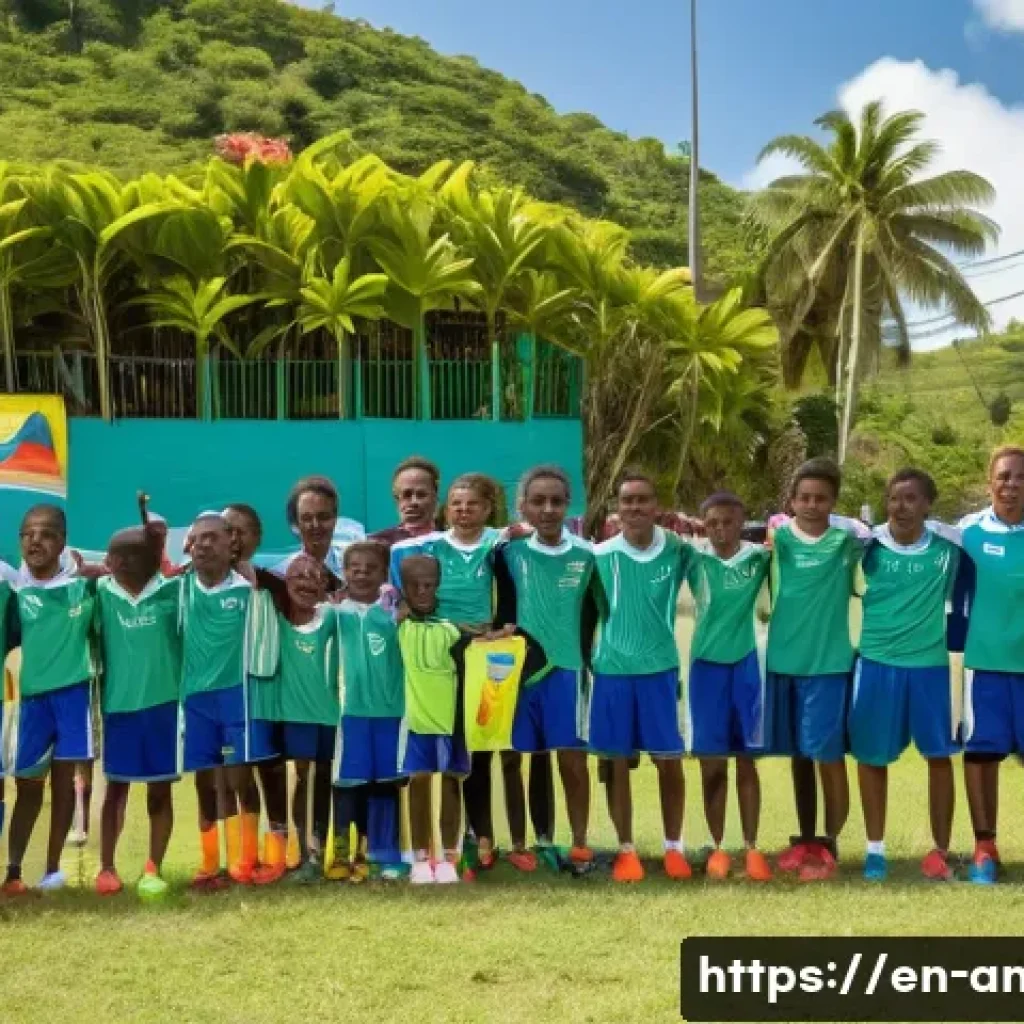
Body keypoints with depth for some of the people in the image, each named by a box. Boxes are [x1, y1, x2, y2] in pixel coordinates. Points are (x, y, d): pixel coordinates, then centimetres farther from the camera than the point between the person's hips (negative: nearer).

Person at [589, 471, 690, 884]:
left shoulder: (678, 551, -3)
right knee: (618, 763, 6)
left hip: (661, 668, 0)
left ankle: (673, 848, 19)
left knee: (670, 760, 5)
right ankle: (626, 850, 17)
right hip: (612, 670, 0)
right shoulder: (600, 555, -4)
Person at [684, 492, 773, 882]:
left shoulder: (758, 556, -2)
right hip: (706, 665, 0)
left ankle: (751, 848, 15)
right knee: (712, 763, 4)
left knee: (746, 762, 6)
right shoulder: (695, 560, -2)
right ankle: (717, 848, 16)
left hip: (746, 664, 0)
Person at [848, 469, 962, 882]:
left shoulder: (947, 547, -3)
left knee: (939, 755, 5)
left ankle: (940, 850, 18)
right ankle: (875, 849, 20)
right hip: (877, 662, 0)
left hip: (931, 663, 0)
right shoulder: (867, 544, -5)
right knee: (871, 756, 6)